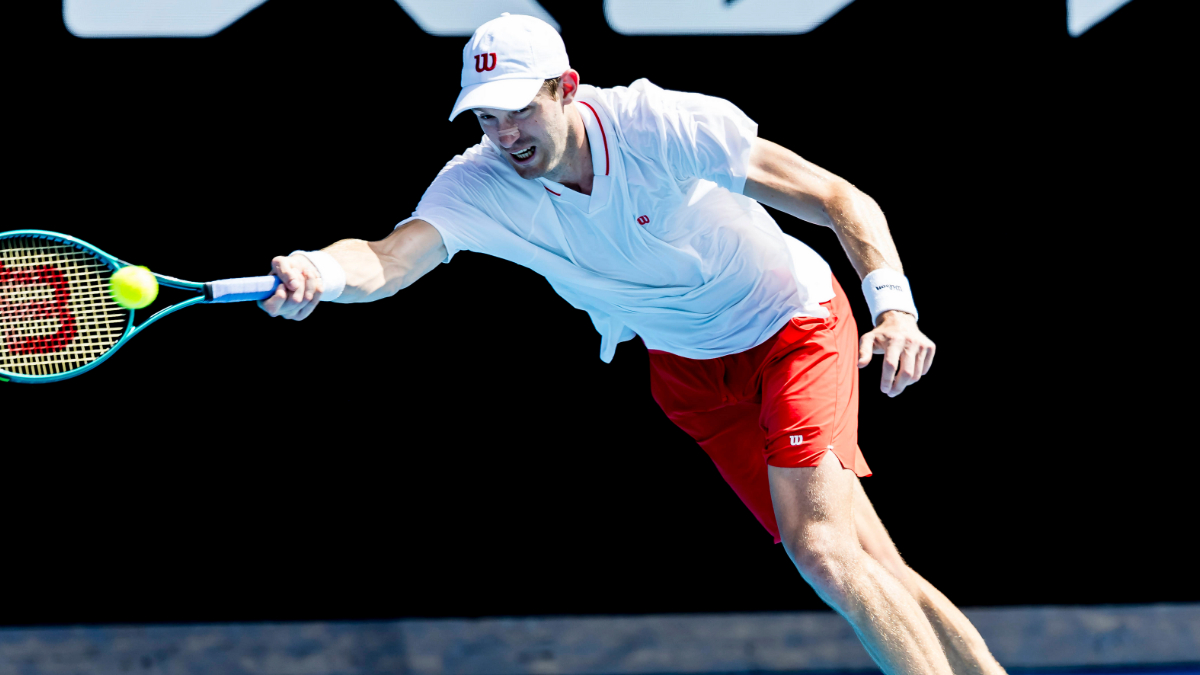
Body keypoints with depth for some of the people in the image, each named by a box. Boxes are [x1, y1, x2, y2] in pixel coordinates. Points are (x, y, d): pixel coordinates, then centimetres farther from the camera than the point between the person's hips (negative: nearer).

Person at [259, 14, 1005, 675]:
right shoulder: (477, 186, -20)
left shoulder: (667, 127, -29)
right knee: (869, 573, 1)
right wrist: (319, 272, -61)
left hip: (794, 322, -4)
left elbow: (841, 200, -25)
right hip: (690, 368, 4)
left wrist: (894, 308, -40)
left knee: (821, 547, -23)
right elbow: (385, 262, -37)